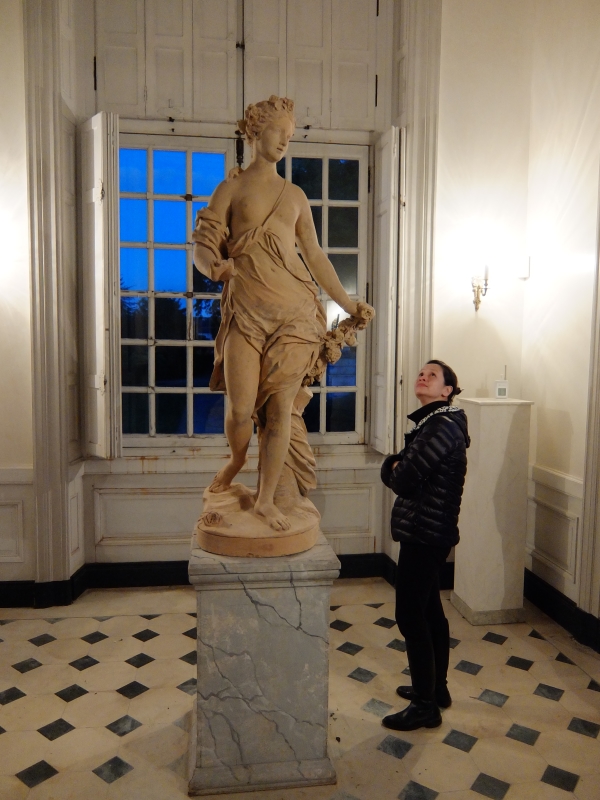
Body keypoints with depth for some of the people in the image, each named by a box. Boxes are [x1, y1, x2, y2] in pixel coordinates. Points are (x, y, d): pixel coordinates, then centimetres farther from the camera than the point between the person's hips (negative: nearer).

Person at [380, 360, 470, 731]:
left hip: (426, 532, -10)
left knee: (410, 615, -2)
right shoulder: (429, 423, 12)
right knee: (429, 609, 18)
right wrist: (398, 467, -10)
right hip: (427, 530, 10)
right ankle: (436, 687, 34)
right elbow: (391, 469, 10)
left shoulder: (443, 426, -19)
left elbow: (403, 478, -23)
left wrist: (400, 471, -3)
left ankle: (425, 706, 11)